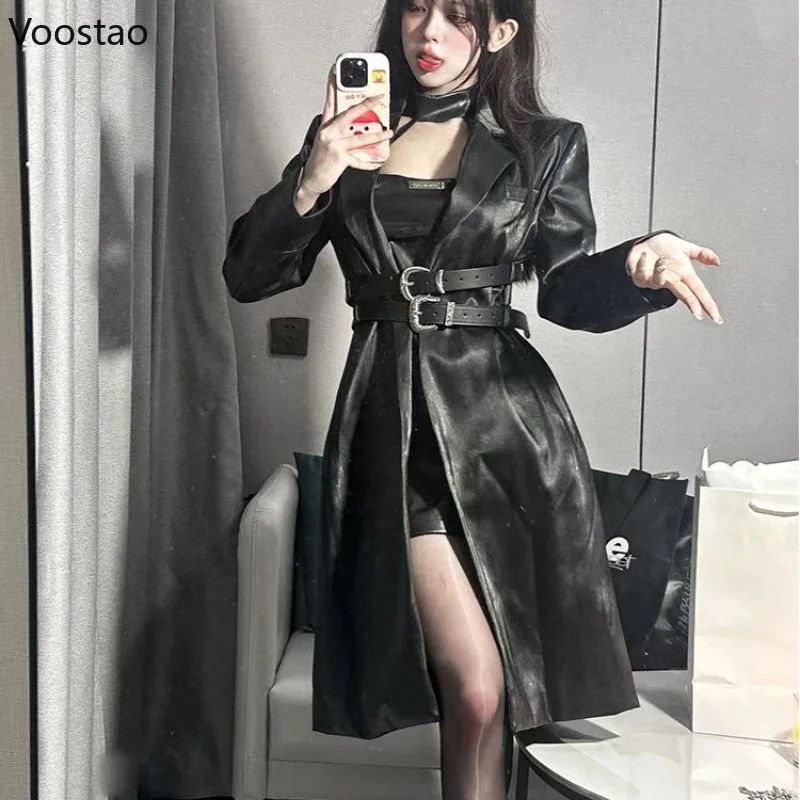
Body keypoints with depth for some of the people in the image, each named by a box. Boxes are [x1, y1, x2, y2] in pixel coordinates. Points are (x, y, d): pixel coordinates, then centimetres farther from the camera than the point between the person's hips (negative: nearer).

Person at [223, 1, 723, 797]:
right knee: (475, 686, -8)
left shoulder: (547, 146, 9)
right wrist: (311, 184, -10)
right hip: (392, 420, 0)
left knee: (480, 686, 5)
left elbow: (567, 292, 1)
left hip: (506, 421, 1)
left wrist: (637, 263, -20)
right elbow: (248, 276, 6)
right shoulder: (346, 137, 11)